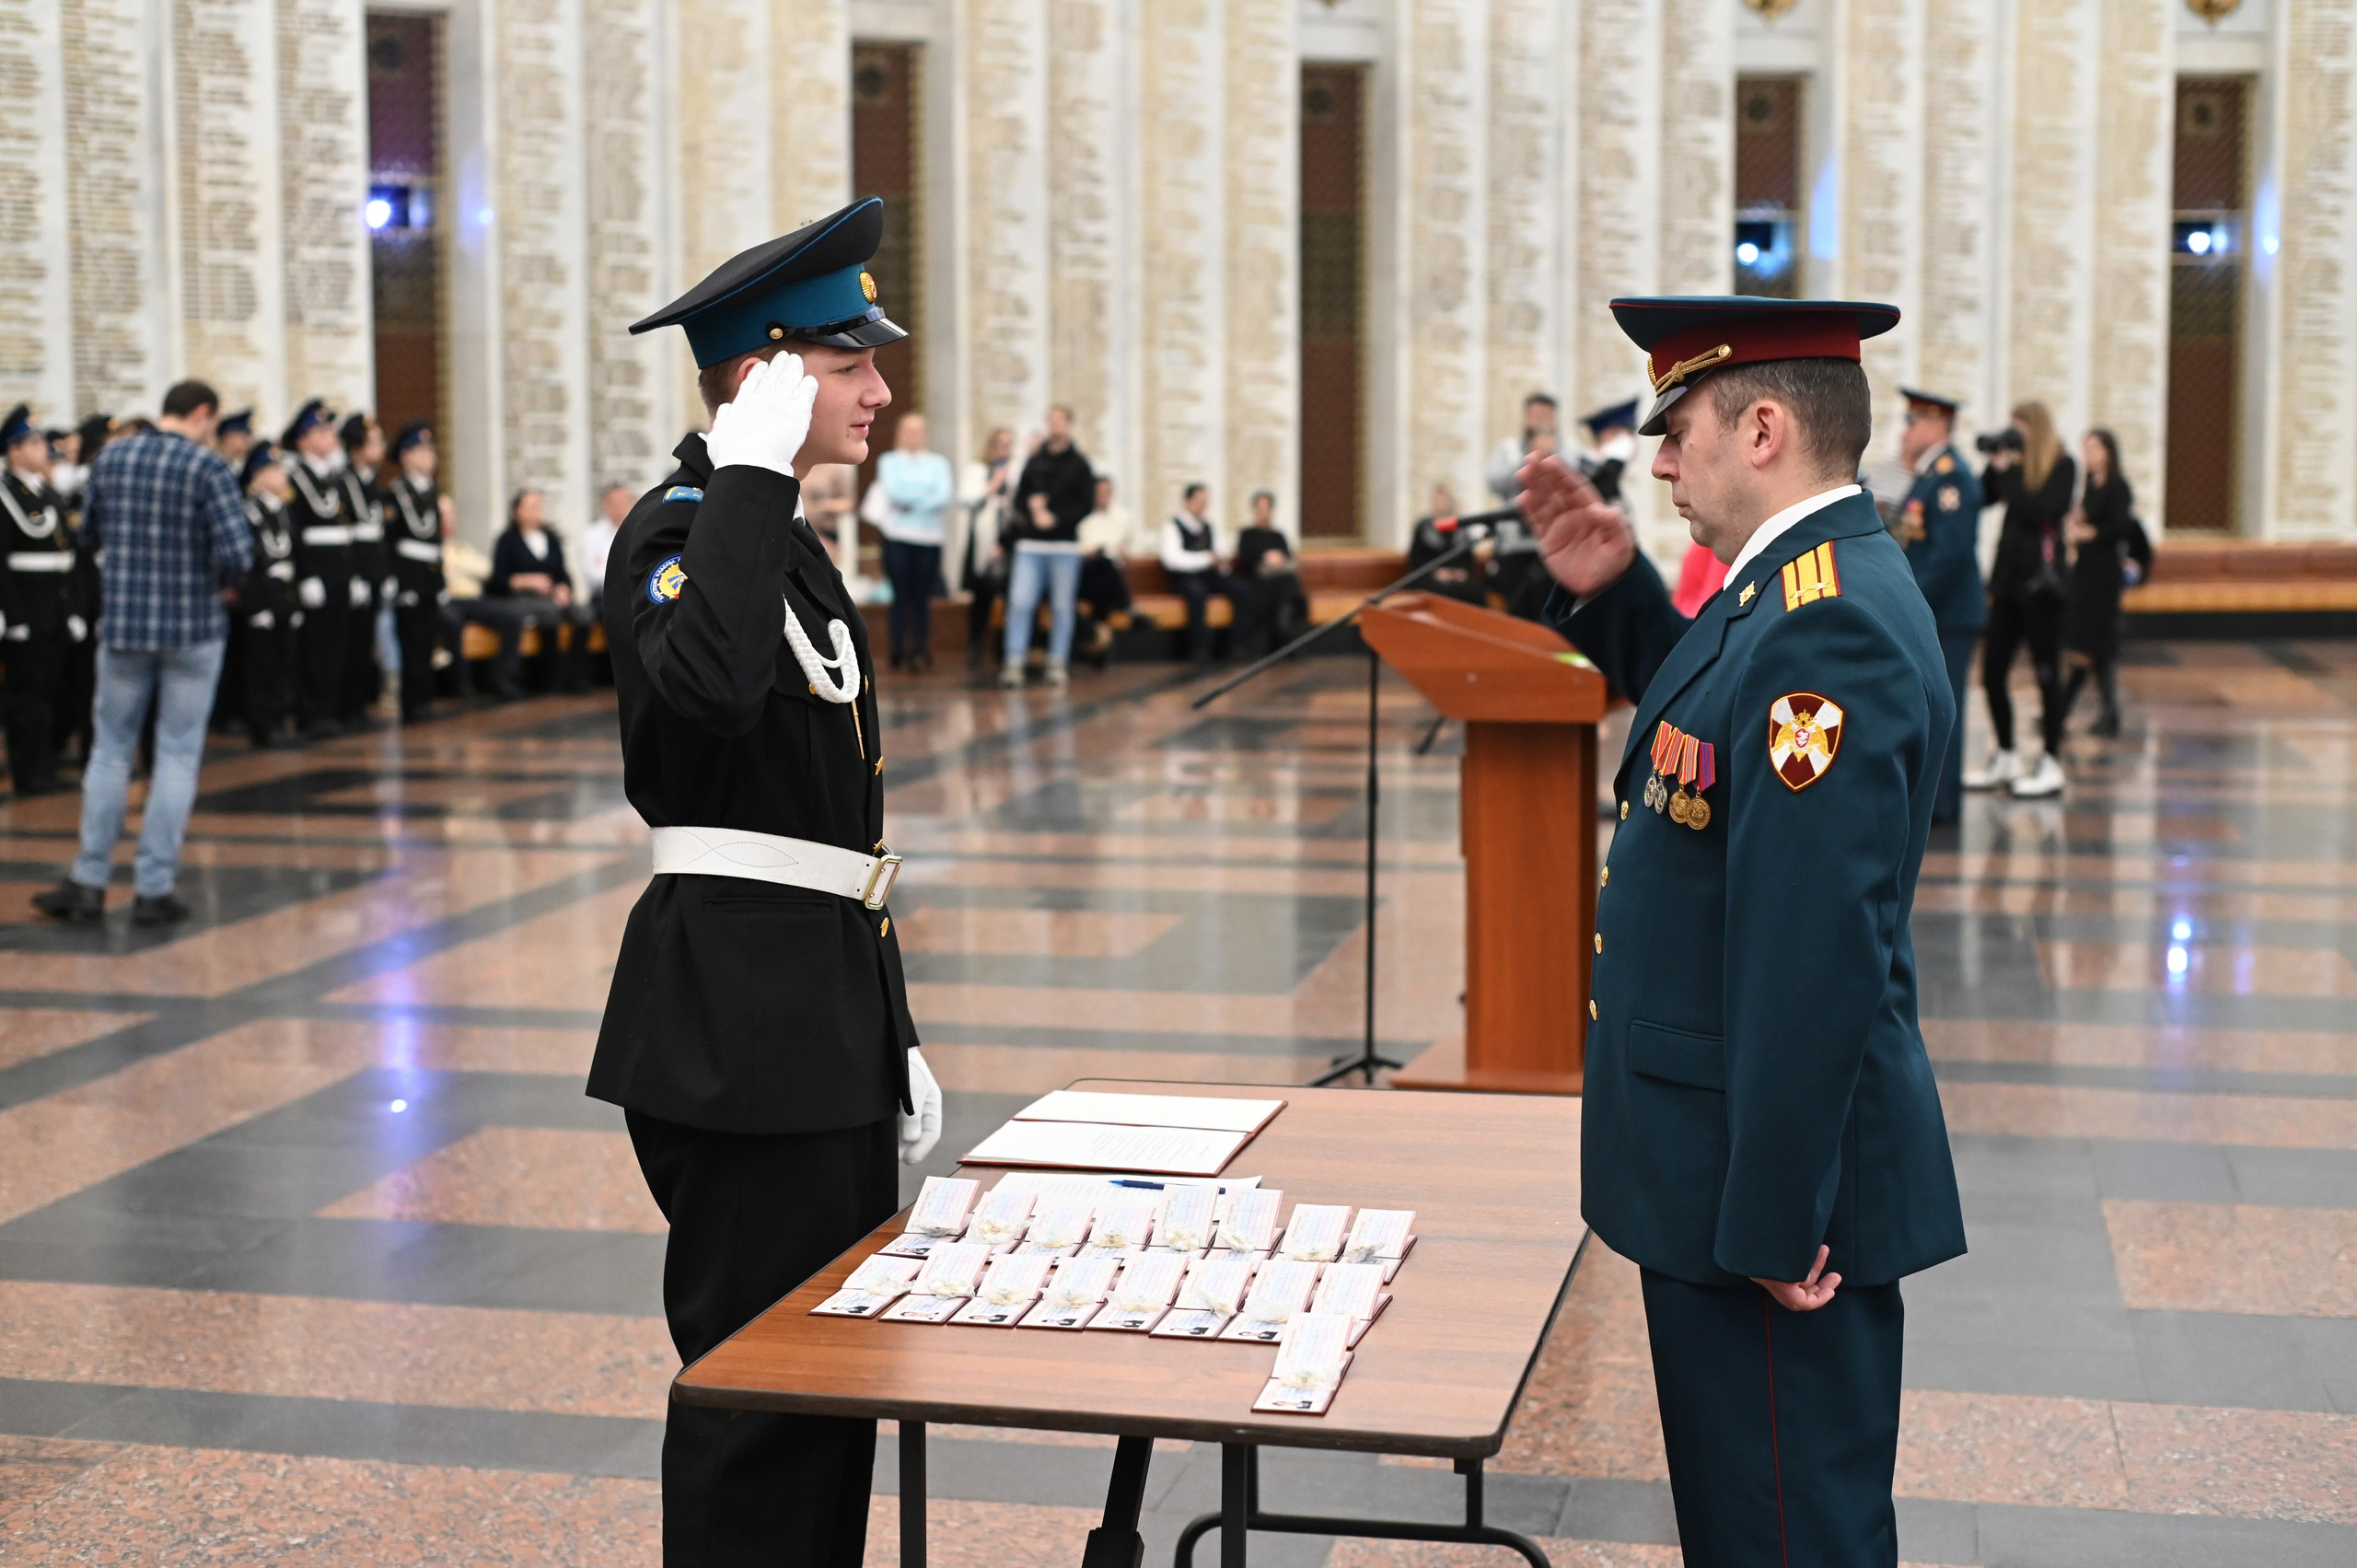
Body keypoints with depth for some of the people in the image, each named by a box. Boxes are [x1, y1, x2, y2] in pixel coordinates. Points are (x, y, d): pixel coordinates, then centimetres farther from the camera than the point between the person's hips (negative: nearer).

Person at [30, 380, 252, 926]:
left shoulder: (111, 457, 2)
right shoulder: (207, 467, -12)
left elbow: (90, 534, 13)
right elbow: (236, 554, -19)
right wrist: (221, 579, 1)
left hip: (123, 625, 3)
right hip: (193, 629, -3)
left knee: (110, 749, 14)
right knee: (177, 756, 4)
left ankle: (89, 881, 15)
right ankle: (154, 889, 5)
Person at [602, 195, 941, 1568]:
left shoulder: (790, 541, 16)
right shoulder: (679, 530, -13)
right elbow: (704, 686, -38)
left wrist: (888, 1040, 20)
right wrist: (754, 471, -28)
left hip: (819, 1009, 10)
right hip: (740, 1022, -10)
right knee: (754, 1384, -1)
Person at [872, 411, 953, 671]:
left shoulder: (938, 462, 12)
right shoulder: (889, 461, 9)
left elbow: (945, 497, -2)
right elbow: (894, 492, -9)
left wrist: (911, 501, -10)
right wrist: (928, 494, -4)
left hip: (929, 538, 1)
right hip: (897, 537, -1)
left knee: (923, 598, -1)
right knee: (901, 597, -5)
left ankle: (921, 652, 0)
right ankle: (900, 653, -1)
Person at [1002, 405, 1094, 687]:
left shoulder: (1079, 465, 4)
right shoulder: (1035, 462, 11)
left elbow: (1086, 505, -3)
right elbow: (1018, 498, 14)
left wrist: (1055, 517, -13)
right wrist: (1031, 506, -7)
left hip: (1065, 547, -2)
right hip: (1030, 545, 2)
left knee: (1062, 608, 3)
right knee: (1019, 603, -8)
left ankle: (1058, 664, 11)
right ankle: (1014, 663, -7)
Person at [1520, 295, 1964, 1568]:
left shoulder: (1828, 628, -24)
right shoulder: (1804, 587, 9)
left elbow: (1815, 952, -27)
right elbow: (1711, 730, 28)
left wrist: (1774, 1222, -25)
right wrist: (1608, 595, 12)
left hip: (1775, 1179, -10)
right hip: (1727, 1170, 10)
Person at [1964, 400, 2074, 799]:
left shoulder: (2062, 466, -6)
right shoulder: (2017, 467, 12)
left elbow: (2039, 511, -18)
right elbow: (1980, 498, 6)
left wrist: (2007, 472, -14)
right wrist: (1995, 464, -4)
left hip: (2041, 582, -7)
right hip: (2008, 578, 7)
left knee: (2047, 673, -2)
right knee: (1991, 673, 7)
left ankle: (2051, 766, 4)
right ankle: (2005, 759, 19)